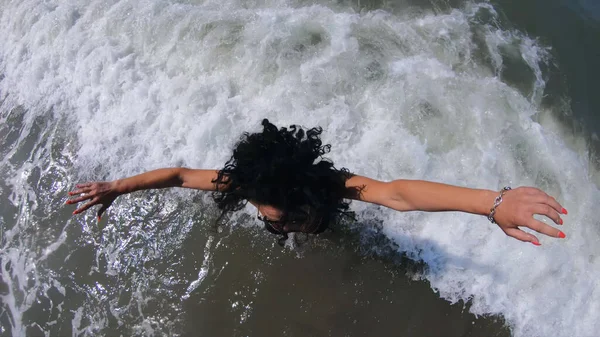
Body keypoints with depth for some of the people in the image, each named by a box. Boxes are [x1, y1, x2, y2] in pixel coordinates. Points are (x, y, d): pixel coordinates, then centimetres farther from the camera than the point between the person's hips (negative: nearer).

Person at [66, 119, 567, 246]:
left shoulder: (333, 186, -51)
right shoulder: (247, 183, -42)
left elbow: (398, 193, -68)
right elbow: (179, 175, -31)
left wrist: (493, 202, -80)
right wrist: (118, 187, -34)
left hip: (333, 234, -2)